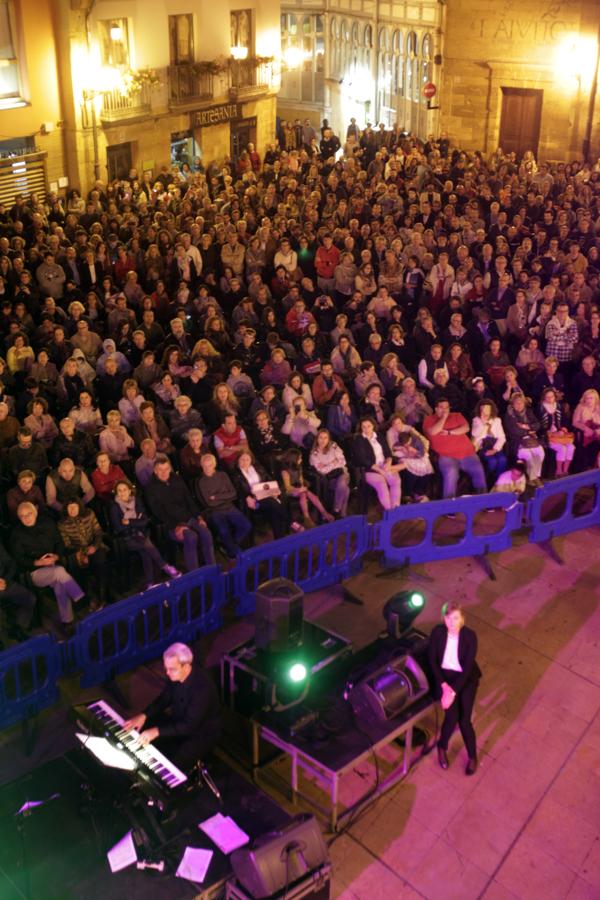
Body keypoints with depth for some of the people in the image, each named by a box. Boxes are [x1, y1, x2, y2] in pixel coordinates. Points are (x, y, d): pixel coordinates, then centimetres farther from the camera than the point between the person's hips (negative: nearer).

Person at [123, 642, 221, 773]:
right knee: (140, 732, 0)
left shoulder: (202, 686, -35)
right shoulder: (176, 675, -12)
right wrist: (143, 715, -12)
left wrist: (157, 731, -38)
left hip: (202, 733, -8)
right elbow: (164, 698, 4)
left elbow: (190, 726, -33)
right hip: (179, 721, 8)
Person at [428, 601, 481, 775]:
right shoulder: (437, 632, -13)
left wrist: (453, 691, -22)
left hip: (466, 678, -1)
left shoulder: (470, 636, -17)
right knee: (452, 716, -18)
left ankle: (472, 756, 13)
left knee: (464, 720, -14)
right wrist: (444, 685, -15)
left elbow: (468, 667, -17)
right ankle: (442, 747, 12)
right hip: (444, 675, 1)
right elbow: (432, 660, -6)